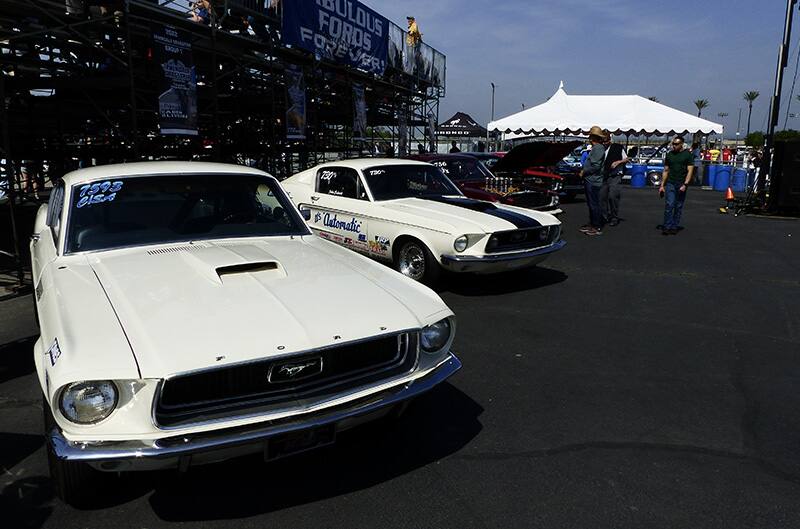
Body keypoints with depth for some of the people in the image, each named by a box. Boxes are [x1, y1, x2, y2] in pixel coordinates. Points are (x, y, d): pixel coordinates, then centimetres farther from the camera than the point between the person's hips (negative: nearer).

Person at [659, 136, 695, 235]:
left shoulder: (688, 154, 0)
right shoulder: (669, 154, 9)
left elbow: (690, 171, -4)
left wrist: (685, 184, -14)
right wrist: (662, 185, 8)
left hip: (681, 185, -1)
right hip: (670, 183, 1)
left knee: (679, 207, 4)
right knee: (669, 205, -9)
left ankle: (674, 227, 11)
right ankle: (666, 227, -8)